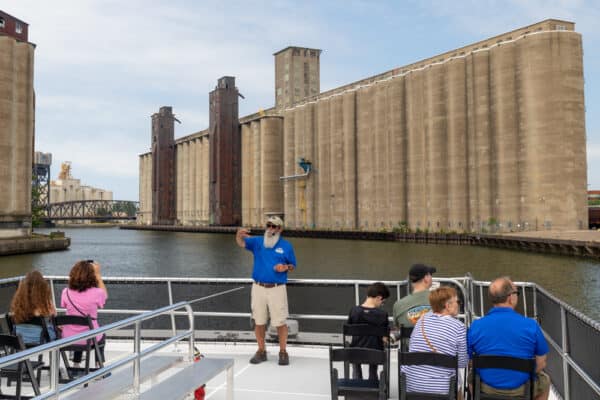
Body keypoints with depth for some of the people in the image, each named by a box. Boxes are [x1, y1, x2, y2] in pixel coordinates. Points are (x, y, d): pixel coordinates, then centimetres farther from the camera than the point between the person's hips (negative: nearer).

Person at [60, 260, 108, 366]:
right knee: (101, 335, 34)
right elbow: (104, 294, 6)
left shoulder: (66, 292, -11)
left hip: (68, 338, 3)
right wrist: (97, 274, 8)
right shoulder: (95, 293, -19)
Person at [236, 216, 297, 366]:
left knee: (280, 322, 0)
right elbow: (241, 243, -10)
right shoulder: (258, 241, 5)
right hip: (258, 287, 2)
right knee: (259, 322, 9)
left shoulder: (286, 246, 2)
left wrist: (285, 267, -13)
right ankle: (261, 351, 22)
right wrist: (239, 234, -32)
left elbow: (293, 266, 10)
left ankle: (283, 352, 13)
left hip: (277, 289, -2)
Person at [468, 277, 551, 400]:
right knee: (544, 380, 32)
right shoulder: (531, 325, -17)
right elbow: (541, 364, -8)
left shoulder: (475, 326, -13)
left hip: (487, 389, 1)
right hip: (521, 390, -1)